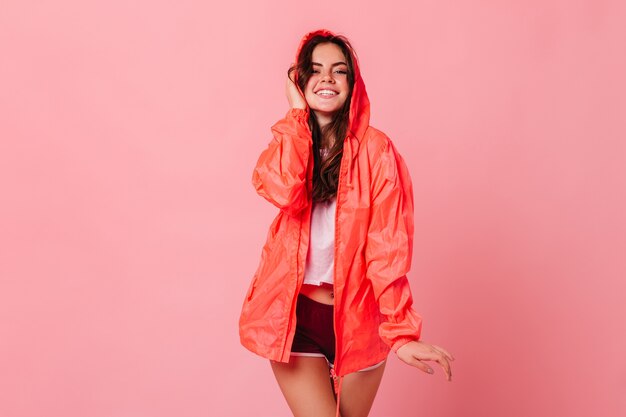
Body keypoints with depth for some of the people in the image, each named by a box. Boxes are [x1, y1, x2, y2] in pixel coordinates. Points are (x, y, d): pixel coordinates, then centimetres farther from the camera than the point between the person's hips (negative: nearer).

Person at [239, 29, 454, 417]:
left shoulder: (375, 148, -8)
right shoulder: (289, 141, 3)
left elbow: (386, 244, -15)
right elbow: (282, 191, -22)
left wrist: (401, 331, -23)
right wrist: (298, 112, -12)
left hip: (357, 314, -1)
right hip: (296, 313, 1)